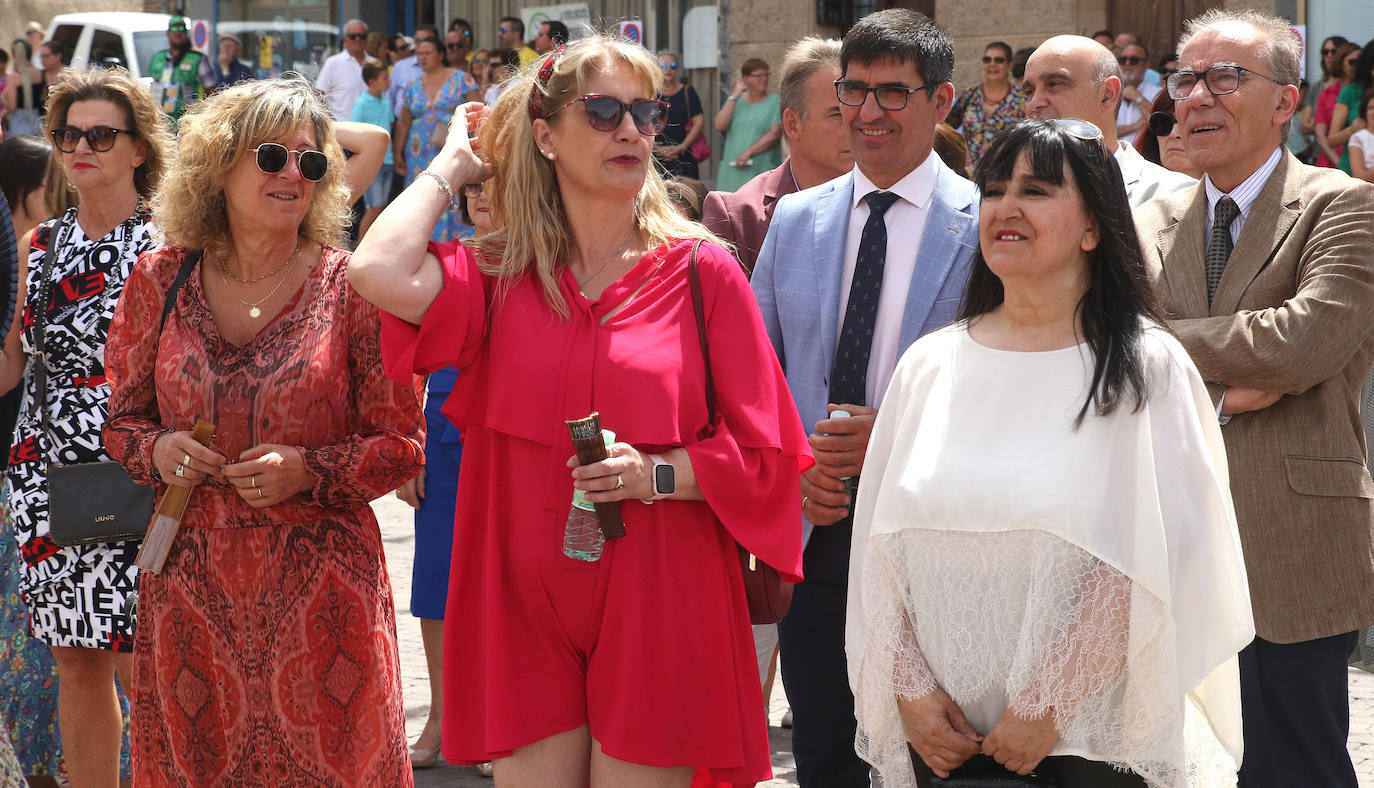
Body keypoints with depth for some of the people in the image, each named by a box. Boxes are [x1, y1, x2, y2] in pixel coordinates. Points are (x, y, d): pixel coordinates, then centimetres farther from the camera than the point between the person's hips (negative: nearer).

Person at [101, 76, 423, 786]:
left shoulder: (348, 287, -3)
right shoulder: (159, 281, 3)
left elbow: (402, 444, 0)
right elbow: (120, 418, 14)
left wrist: (309, 470, -16)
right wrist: (157, 450, -8)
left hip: (319, 590, -2)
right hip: (191, 587, 2)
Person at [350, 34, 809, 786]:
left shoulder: (701, 272, -1)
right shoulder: (500, 271, 3)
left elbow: (765, 457, 0)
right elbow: (379, 273, -18)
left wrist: (658, 473, -18)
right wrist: (452, 162, -2)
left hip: (654, 613, -1)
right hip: (525, 606, 2)